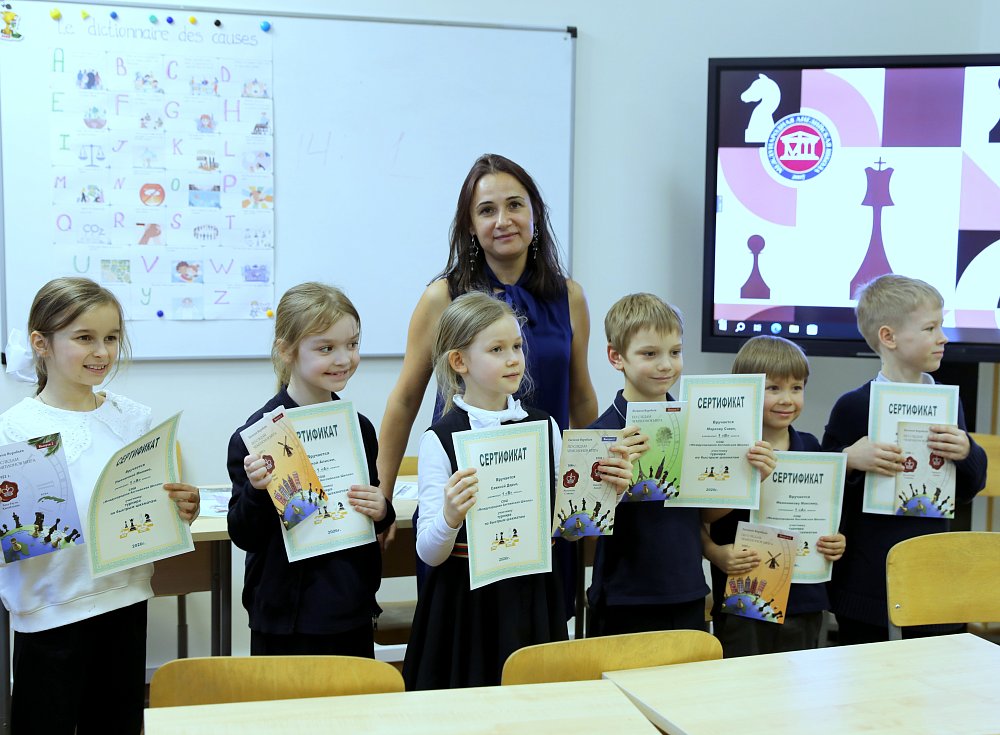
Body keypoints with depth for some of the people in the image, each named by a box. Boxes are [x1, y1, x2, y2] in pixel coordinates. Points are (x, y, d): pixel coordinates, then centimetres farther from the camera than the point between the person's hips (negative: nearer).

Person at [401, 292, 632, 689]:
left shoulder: (545, 427, 3)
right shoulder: (440, 439, -10)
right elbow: (429, 552, -11)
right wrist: (450, 517, -30)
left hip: (533, 600, 4)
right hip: (469, 601, -3)